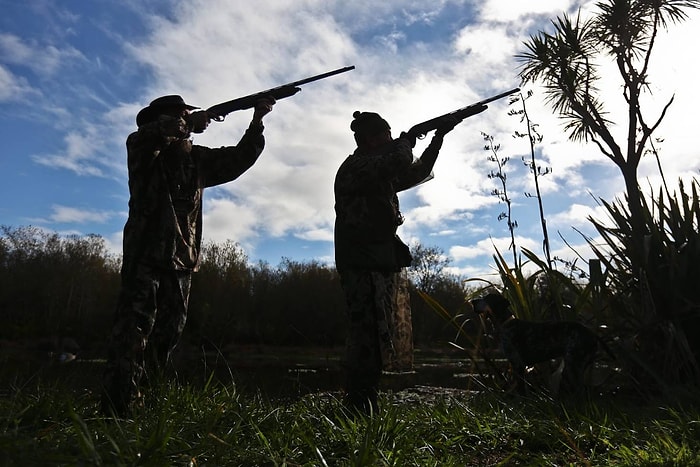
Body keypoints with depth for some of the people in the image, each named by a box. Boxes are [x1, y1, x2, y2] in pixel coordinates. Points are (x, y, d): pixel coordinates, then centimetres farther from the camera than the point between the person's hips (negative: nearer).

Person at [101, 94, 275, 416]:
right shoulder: (141, 147, 4)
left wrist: (257, 121, 5)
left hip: (182, 260, 6)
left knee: (168, 333, 9)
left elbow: (238, 159, 15)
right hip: (145, 255, -5)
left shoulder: (197, 158, 17)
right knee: (134, 329, -12)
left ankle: (144, 398, 21)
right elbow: (151, 132, -20)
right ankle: (115, 410, -8)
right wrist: (189, 124, -14)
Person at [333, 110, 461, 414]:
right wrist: (405, 143, 1)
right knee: (369, 338, -14)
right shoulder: (356, 166, -6)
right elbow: (399, 163, -22)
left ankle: (366, 409, 17)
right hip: (362, 265, -9)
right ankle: (358, 410, -9)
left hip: (381, 263, 10)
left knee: (378, 339, 9)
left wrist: (439, 135, 29)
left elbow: (417, 173, 33)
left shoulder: (381, 174, 22)